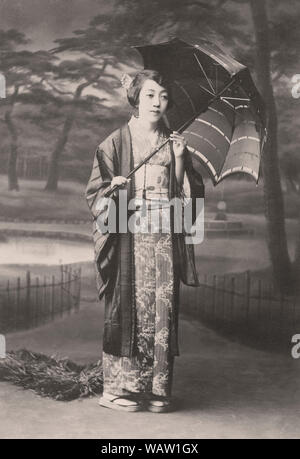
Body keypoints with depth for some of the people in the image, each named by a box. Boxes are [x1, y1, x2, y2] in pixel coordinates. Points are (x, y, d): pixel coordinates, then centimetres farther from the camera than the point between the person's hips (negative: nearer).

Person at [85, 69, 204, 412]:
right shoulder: (115, 142, 5)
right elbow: (95, 191, 1)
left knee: (163, 307, -1)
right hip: (129, 233, -3)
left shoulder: (173, 142, 15)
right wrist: (112, 189, -19)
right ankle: (119, 387, 4)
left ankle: (157, 388, 6)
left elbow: (188, 191, 10)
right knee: (130, 304, -6)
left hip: (166, 235, 3)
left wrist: (179, 159, -4)